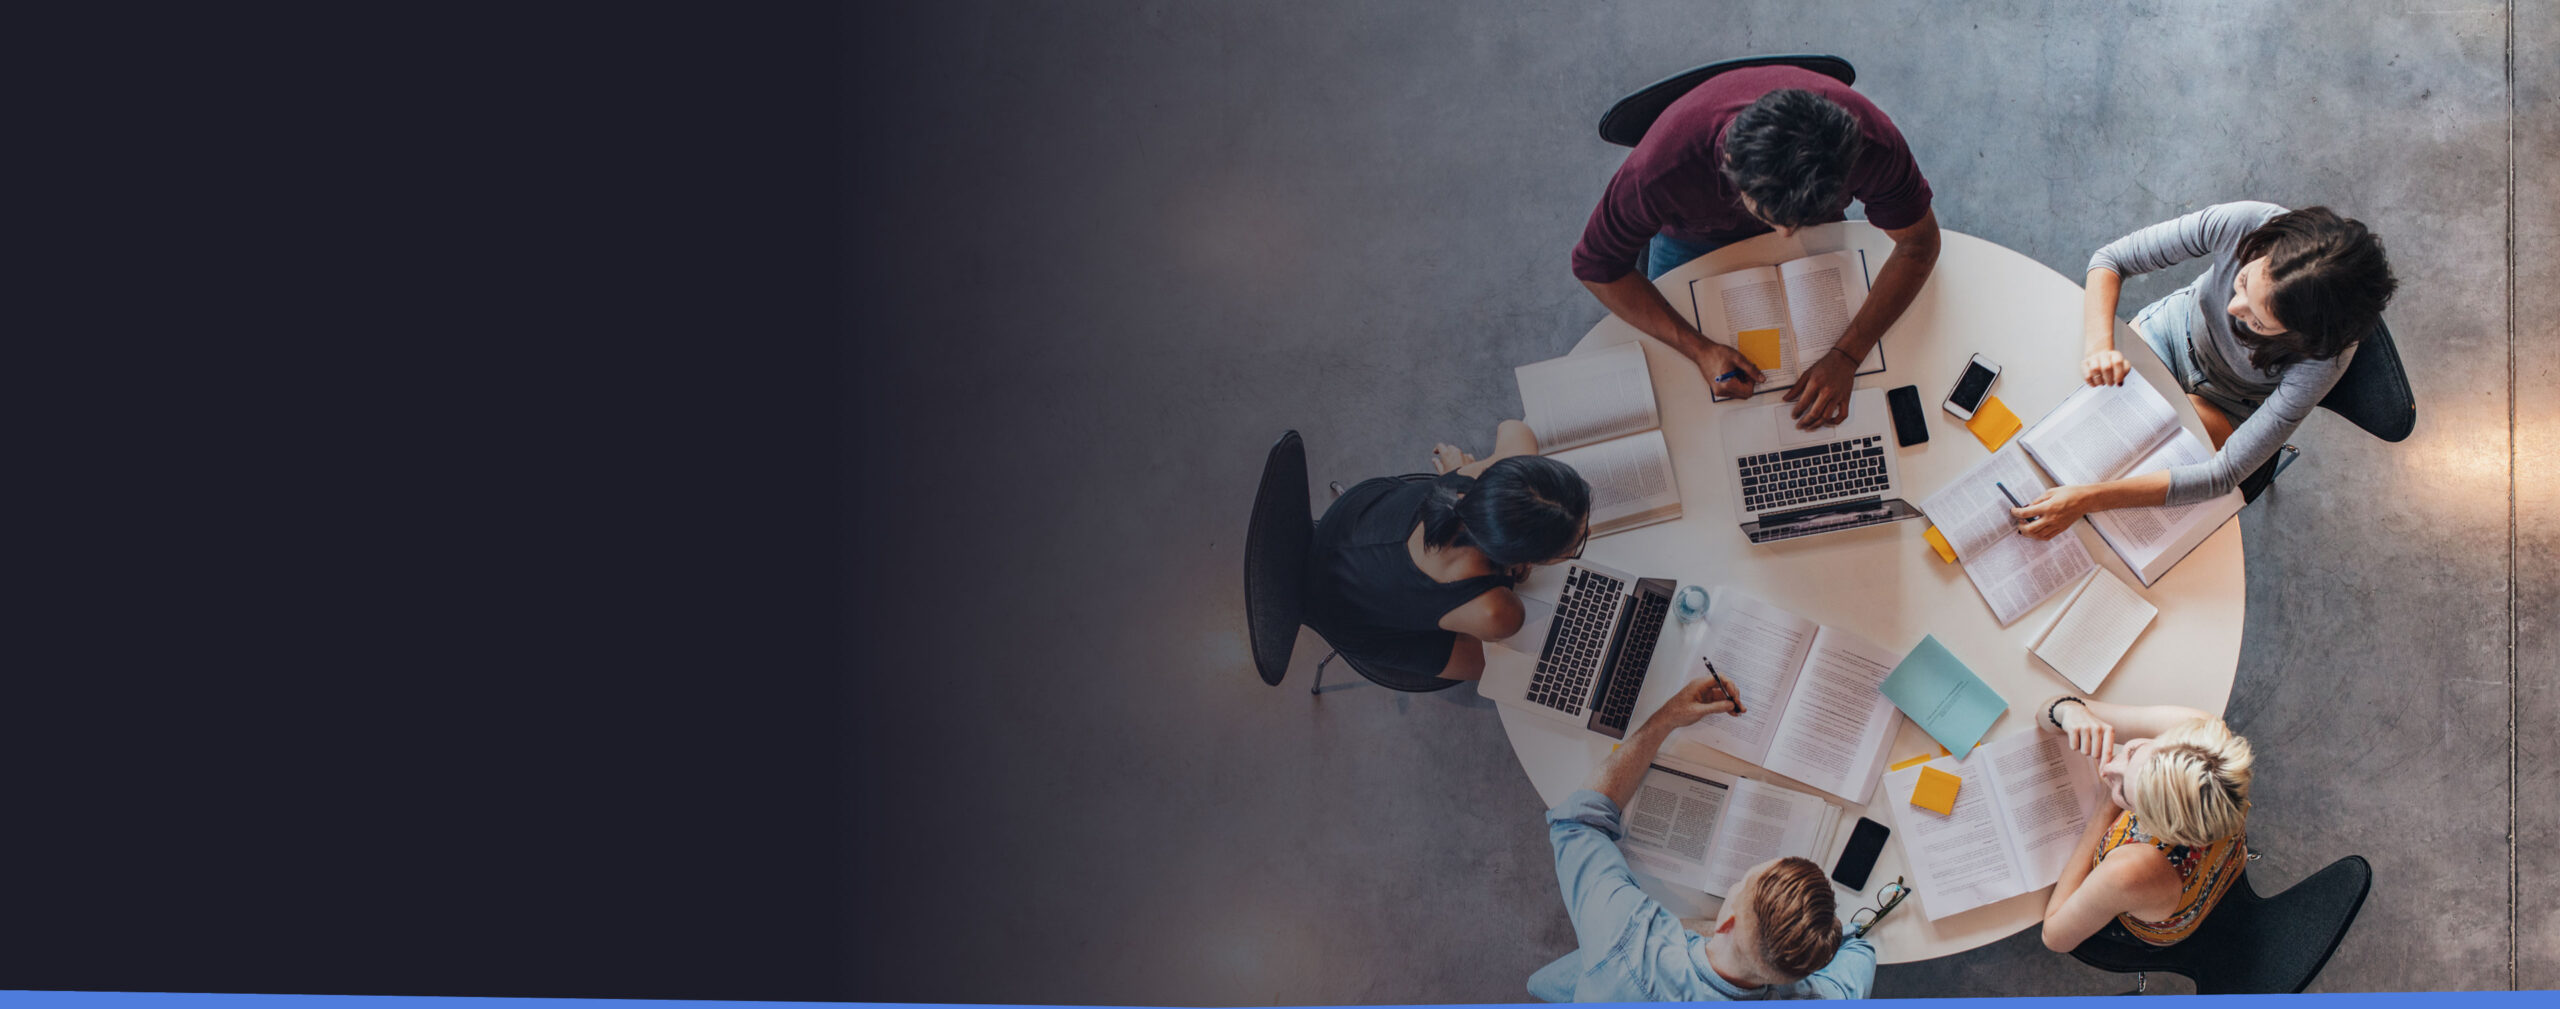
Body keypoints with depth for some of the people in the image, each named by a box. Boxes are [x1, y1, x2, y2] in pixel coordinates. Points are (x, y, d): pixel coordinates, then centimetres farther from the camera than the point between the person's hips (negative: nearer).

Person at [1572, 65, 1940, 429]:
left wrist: (1846, 357, -36)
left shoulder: (1871, 142, -43)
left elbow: (1919, 244, -26)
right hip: (1694, 235, -1)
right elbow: (1596, 266, -29)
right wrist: (1699, 349, -38)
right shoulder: (1662, 170, -47)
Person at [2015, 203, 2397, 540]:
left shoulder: (2324, 359, -41)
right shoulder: (2242, 224, -36)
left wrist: (2088, 498, -47)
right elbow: (2110, 259, -21)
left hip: (2227, 409, -2)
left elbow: (2224, 474, -39)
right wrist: (2099, 345, -40)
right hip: (2175, 327, 2)